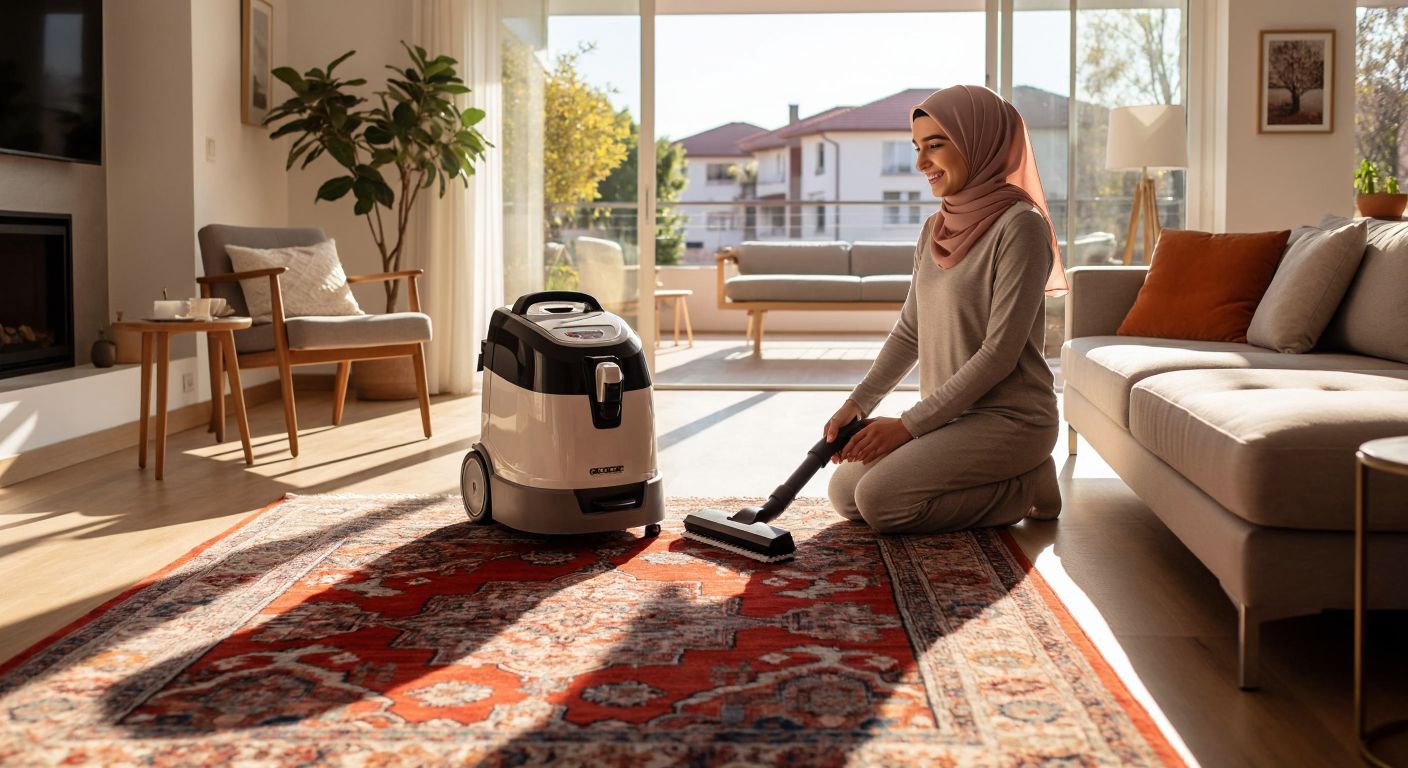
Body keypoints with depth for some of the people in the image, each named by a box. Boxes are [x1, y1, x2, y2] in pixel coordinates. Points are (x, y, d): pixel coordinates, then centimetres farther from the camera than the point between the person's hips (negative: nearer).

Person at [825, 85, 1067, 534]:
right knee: (844, 491, 3)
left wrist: (910, 424, -18)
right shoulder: (936, 228, 8)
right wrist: (858, 403, 2)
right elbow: (909, 332, 13)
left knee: (880, 500, -21)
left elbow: (1000, 352, -20)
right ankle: (997, 480, 13)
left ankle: (1025, 488, -2)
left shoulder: (1020, 226, -17)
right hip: (951, 414, 8)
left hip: (1008, 417, -8)